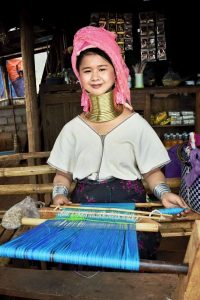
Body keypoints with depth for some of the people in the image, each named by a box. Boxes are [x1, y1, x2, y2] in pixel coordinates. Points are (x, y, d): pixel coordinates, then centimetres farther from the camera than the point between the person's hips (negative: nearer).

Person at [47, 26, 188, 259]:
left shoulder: (135, 123, 1)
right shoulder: (73, 128, 7)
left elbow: (151, 171, 4)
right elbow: (63, 174, 12)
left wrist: (163, 193, -14)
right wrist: (59, 194, -7)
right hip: (84, 206, 2)